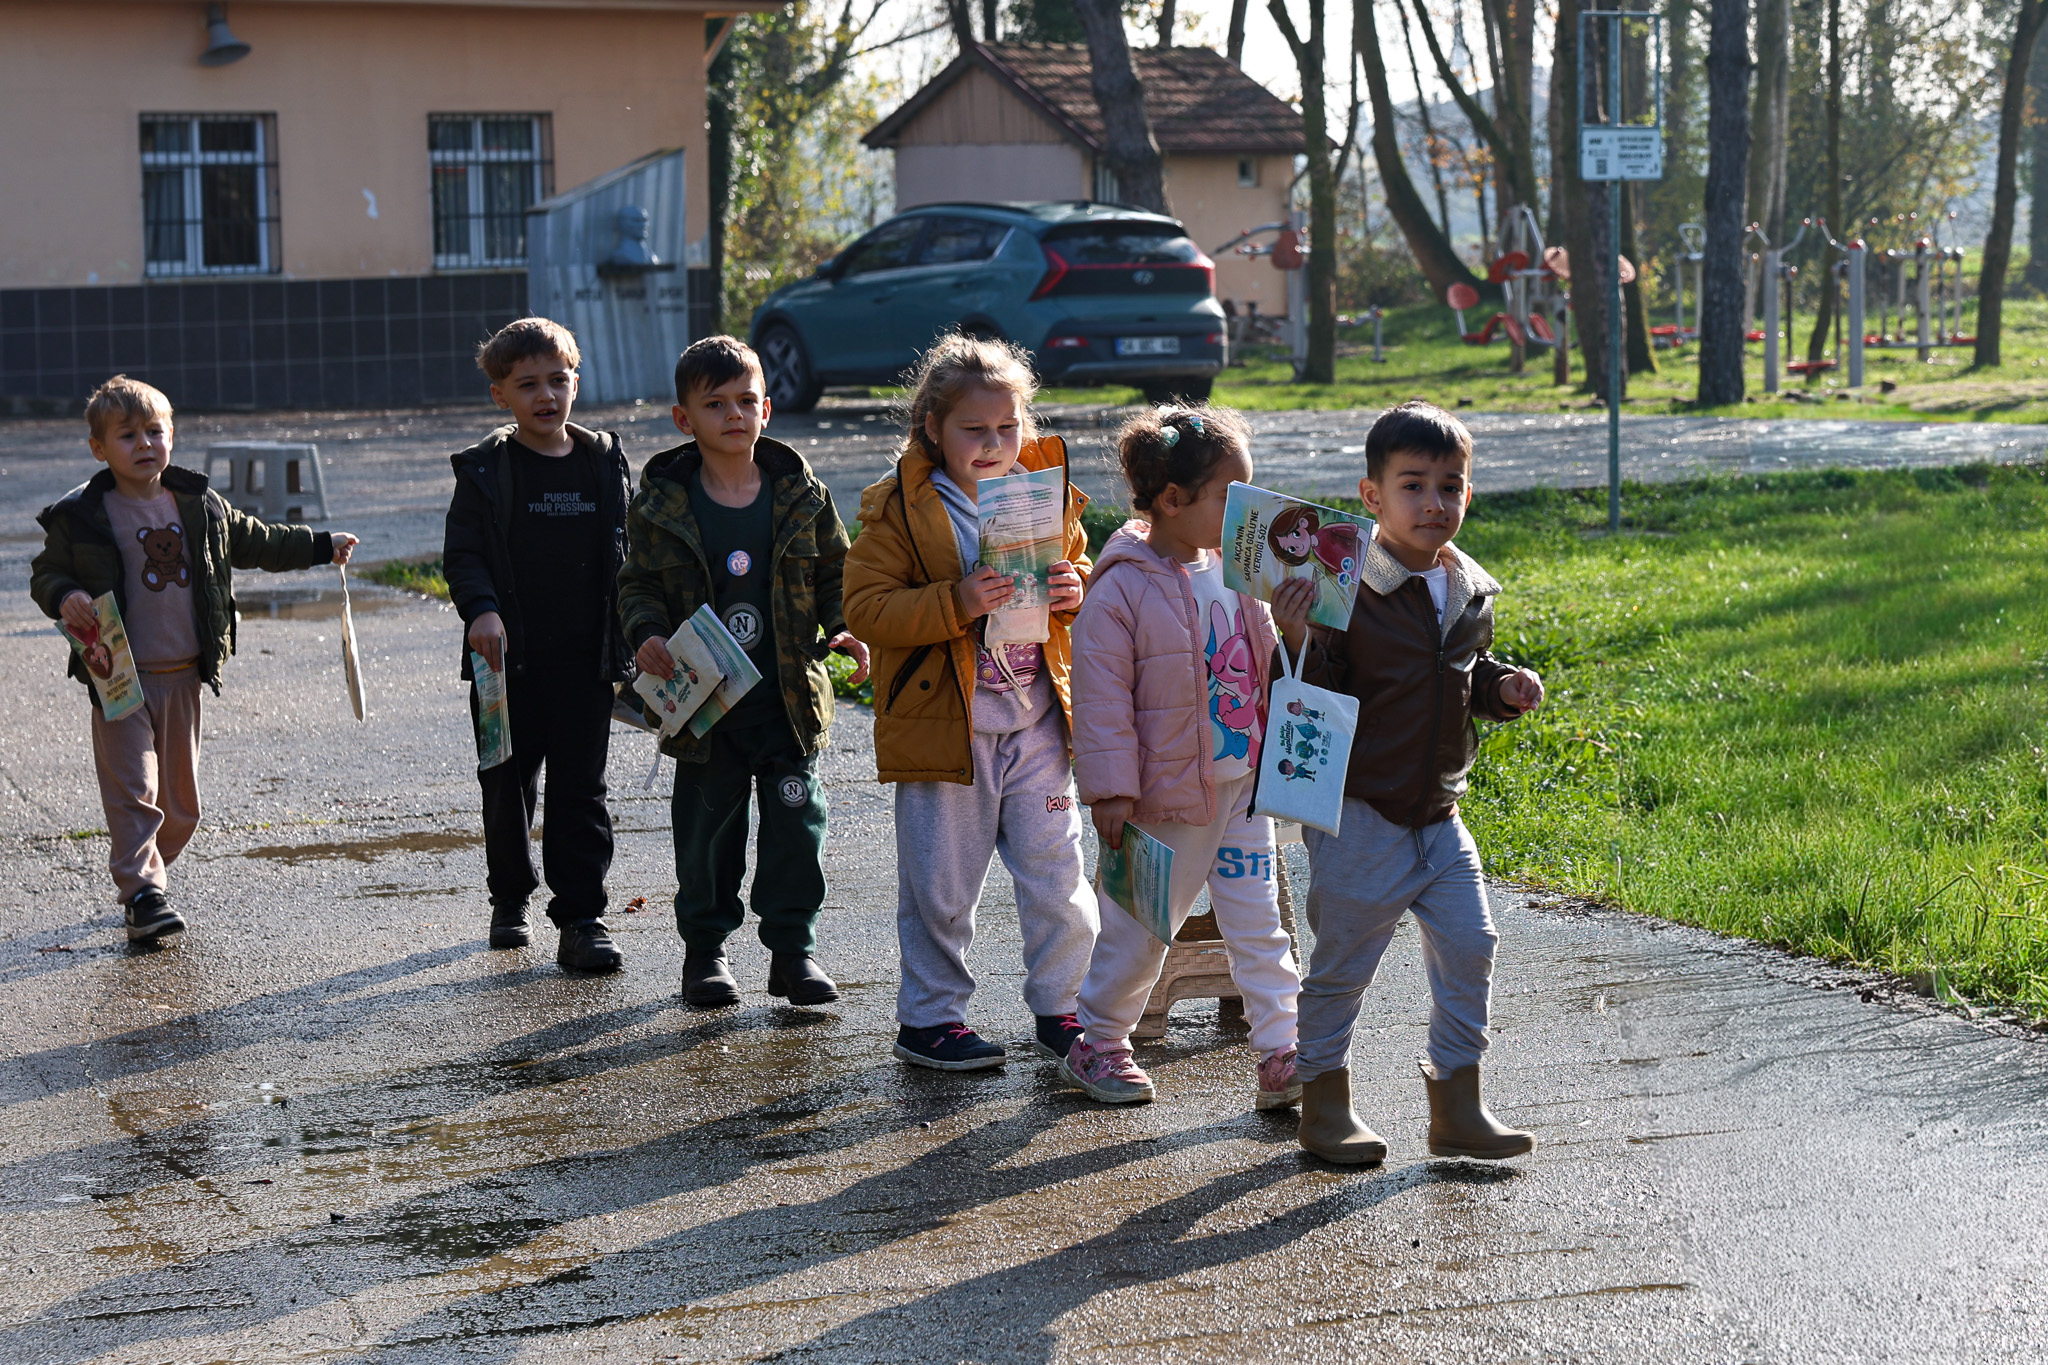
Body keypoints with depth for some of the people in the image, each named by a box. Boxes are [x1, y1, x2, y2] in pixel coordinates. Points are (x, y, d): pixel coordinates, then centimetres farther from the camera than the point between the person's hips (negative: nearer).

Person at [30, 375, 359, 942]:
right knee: (133, 790, -11)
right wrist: (64, 598, -20)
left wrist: (322, 546, 25)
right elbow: (45, 574, 2)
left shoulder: (201, 506, 6)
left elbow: (255, 541, 21)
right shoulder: (79, 516, -5)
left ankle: (146, 874, 29)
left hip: (184, 677, 5)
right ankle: (143, 895, -10)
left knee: (181, 802, 11)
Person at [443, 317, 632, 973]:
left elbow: (625, 556, 12)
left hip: (585, 660, 1)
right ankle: (510, 895, 30)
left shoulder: (604, 461, 6)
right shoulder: (485, 470, -1)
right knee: (507, 787, 11)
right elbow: (463, 555, -5)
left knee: (580, 790, 0)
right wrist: (481, 609, -24)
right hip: (509, 659, -1)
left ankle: (582, 918, 3)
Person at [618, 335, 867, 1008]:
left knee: (796, 820, 4)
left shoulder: (801, 494, 1)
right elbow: (639, 585, 3)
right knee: (706, 823, 8)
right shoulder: (661, 503, -3)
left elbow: (835, 572, 10)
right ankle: (705, 947, 22)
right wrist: (647, 635, -16)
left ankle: (793, 947, 15)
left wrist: (843, 629, -7)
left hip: (789, 693, 1)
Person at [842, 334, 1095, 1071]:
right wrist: (957, 604, -24)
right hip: (944, 724, -4)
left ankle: (1060, 1008, 22)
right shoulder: (898, 508, -6)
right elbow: (866, 609, -12)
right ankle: (930, 1017, 18)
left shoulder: (1048, 492, 8)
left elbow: (1080, 570, 21)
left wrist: (1075, 590, -4)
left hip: (1038, 719, 4)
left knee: (1057, 874, 7)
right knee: (940, 884, 4)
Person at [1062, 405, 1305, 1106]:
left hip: (1244, 785, 5)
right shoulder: (1121, 588, -15)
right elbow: (1101, 697, -14)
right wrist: (1110, 790, -15)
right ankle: (1098, 1042, 25)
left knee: (1257, 924, 7)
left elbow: (1264, 664, 16)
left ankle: (1282, 1053, 11)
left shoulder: (1236, 571, 4)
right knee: (1141, 929, 7)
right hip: (1167, 797, -5)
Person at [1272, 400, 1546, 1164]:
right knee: (1343, 961, 3)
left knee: (1468, 948, 6)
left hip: (1438, 814, 6)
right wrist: (1299, 646, -34)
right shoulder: (1347, 590, -16)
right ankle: (1325, 1103, 19)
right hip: (1361, 814, -6)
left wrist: (1504, 687, 1)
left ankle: (1457, 1106, 17)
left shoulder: (1469, 592, 7)